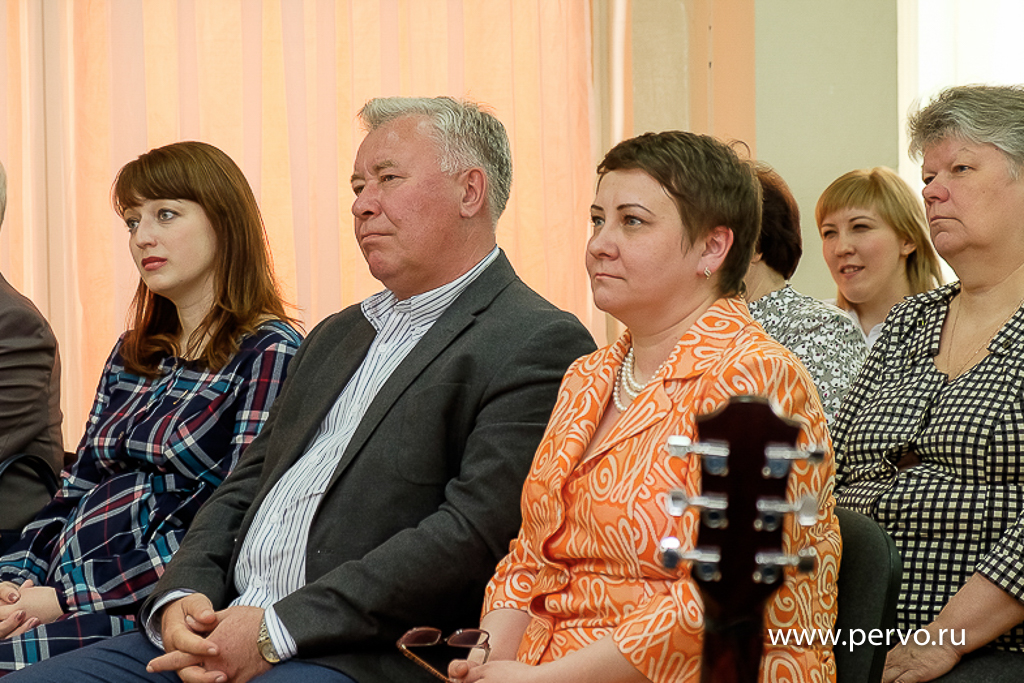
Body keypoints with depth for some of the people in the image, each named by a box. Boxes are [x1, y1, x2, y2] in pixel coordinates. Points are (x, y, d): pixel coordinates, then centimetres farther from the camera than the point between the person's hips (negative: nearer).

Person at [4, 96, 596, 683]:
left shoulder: (538, 344, -4)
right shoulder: (336, 336, 25)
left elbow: (474, 535, -15)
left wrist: (278, 630, -17)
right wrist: (182, 596, -1)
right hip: (220, 630, 8)